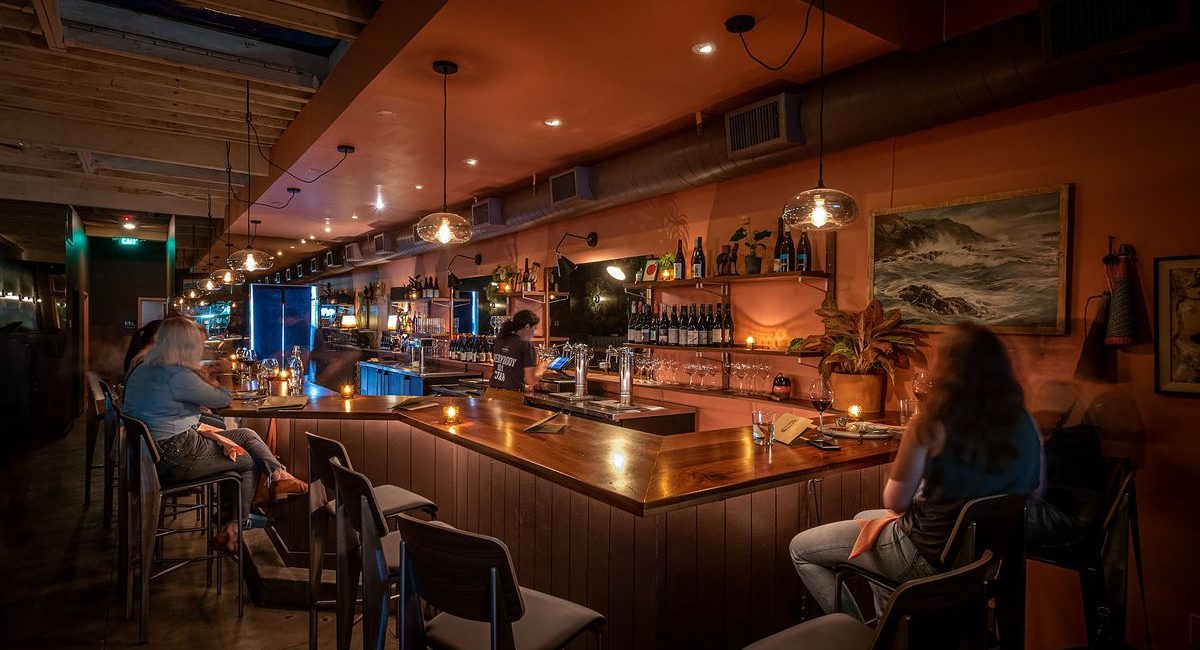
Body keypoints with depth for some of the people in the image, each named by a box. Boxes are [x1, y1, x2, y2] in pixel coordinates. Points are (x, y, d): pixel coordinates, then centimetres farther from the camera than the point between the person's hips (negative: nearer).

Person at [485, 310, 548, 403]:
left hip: (491, 393, 6)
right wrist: (541, 369, 7)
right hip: (511, 397, -6)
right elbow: (531, 380, -14)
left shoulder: (500, 340, 7)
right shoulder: (526, 345, -12)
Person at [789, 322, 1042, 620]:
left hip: (930, 557, -7)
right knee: (863, 518, 32)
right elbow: (1034, 491, 8)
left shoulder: (932, 424, -25)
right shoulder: (1025, 423, -7)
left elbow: (895, 502, -17)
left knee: (801, 548, 7)